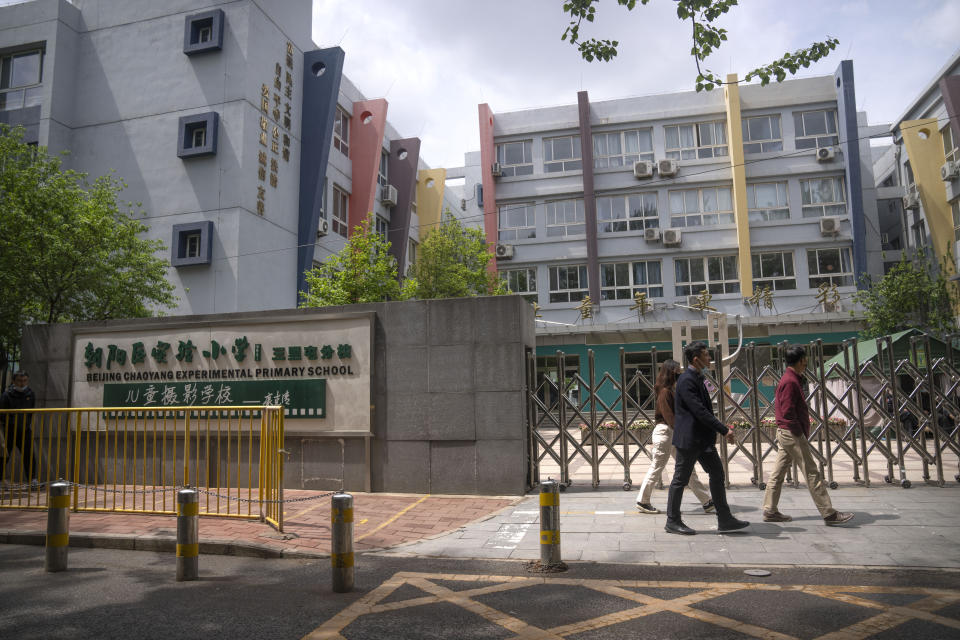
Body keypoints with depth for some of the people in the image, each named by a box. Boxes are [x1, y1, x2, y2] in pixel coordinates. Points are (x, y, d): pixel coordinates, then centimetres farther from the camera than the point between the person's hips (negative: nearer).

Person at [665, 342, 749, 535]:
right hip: (688, 439, -10)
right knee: (680, 479, 1)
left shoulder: (697, 378, 13)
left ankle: (725, 519, 18)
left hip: (702, 438, 10)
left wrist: (722, 428, 14)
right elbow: (700, 411, -24)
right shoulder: (686, 380, -19)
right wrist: (724, 430, -23)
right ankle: (672, 522, 12)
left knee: (717, 474, 11)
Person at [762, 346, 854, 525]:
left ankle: (770, 511, 14)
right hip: (792, 434, -10)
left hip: (786, 434, 10)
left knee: (778, 473, 10)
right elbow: (788, 412, -22)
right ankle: (829, 514, 3)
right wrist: (800, 434, -15)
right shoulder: (790, 382, -17)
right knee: (812, 474, -4)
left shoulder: (789, 379, 15)